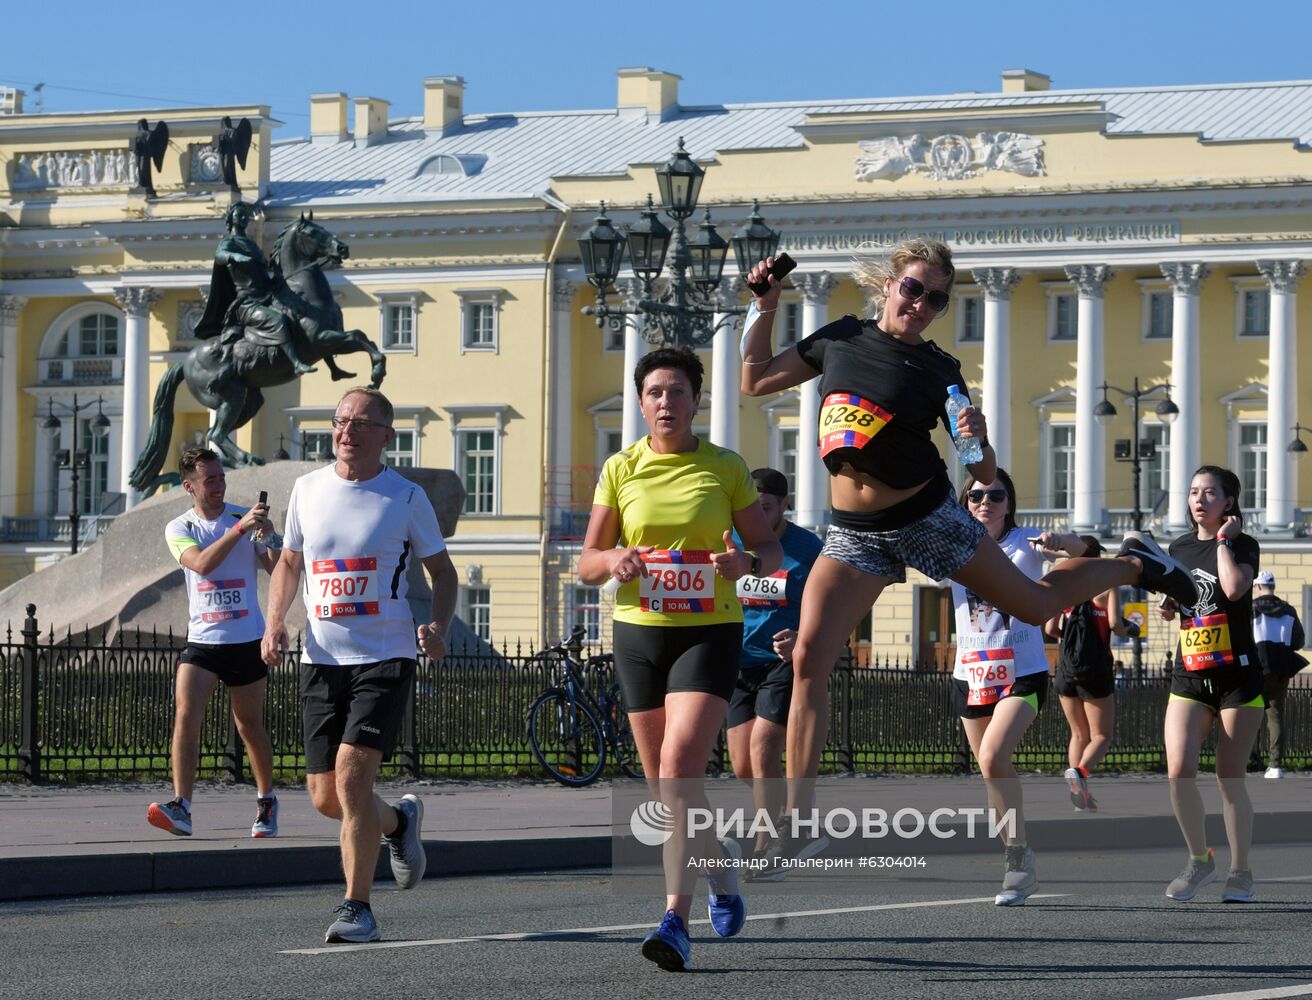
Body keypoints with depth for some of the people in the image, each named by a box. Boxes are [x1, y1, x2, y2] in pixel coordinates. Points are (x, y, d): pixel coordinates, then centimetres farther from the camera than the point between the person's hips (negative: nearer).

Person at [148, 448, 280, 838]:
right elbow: (202, 563, -17)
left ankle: (266, 800, 28)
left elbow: (277, 571, -1)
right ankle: (181, 808, -23)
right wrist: (240, 529, -27)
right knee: (186, 717, -17)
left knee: (250, 725, 9)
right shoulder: (179, 528, 3)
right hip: (201, 641, 0)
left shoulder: (246, 517, 3)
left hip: (247, 641, 0)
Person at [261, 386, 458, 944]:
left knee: (351, 773, -19)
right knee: (325, 798, 4)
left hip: (385, 658, -4)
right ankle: (398, 822, 37)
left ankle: (358, 907, -10)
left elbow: (441, 569, 7)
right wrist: (275, 622, 4)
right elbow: (289, 562, 21)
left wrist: (438, 626, -11)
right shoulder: (308, 489, 8)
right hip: (321, 660, 5)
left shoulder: (406, 498, -2)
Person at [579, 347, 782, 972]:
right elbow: (586, 564, 6)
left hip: (709, 632, -3)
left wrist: (747, 563, -17)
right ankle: (721, 875, 37)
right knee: (664, 787, 9)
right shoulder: (621, 469, 5)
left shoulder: (726, 468, 0)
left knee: (679, 771, -20)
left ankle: (675, 921, -23)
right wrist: (613, 560, -17)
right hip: (639, 633, 3)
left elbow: (771, 550, 6)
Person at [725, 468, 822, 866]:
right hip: (739, 664, 5)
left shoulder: (808, 548, -7)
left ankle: (765, 849, -13)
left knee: (763, 749, -17)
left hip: (786, 662, -5)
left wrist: (801, 639, -23)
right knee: (742, 765, 3)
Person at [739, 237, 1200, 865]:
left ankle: (1133, 564, 42)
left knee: (1034, 603, 11)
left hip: (927, 516, -2)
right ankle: (797, 821, -9)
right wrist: (764, 306, 5)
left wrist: (978, 441, -26)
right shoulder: (842, 338, 2)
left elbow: (986, 475, -4)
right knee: (808, 661, -11)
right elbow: (756, 379, 12)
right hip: (854, 532, 2)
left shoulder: (938, 370, -6)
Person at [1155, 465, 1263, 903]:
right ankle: (1199, 859, 7)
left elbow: (1234, 588, -26)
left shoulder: (1243, 545, -5)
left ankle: (1240, 872, 13)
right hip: (1189, 677, 4)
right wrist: (1167, 609, 4)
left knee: (1230, 777, -1)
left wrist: (1223, 539, -14)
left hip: (1237, 675, -4)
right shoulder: (1179, 548, 11)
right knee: (1178, 770, -11)